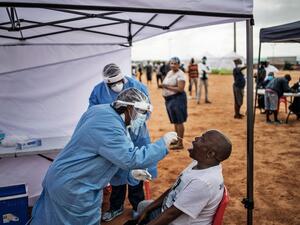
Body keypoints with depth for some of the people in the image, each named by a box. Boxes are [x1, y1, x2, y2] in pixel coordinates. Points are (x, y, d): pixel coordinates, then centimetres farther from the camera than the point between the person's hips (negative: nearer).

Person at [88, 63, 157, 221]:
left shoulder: (137, 86, -12)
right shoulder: (98, 91, -8)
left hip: (135, 138, -1)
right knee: (116, 173, 16)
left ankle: (137, 207, 35)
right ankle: (116, 207, 38)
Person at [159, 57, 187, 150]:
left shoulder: (180, 74, -12)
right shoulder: (169, 73, 15)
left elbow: (180, 89, -21)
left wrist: (168, 87, -20)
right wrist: (163, 86, 7)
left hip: (177, 99, -9)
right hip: (169, 100, 9)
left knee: (179, 121, -6)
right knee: (174, 121, 17)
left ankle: (180, 143, -1)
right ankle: (177, 139, 29)